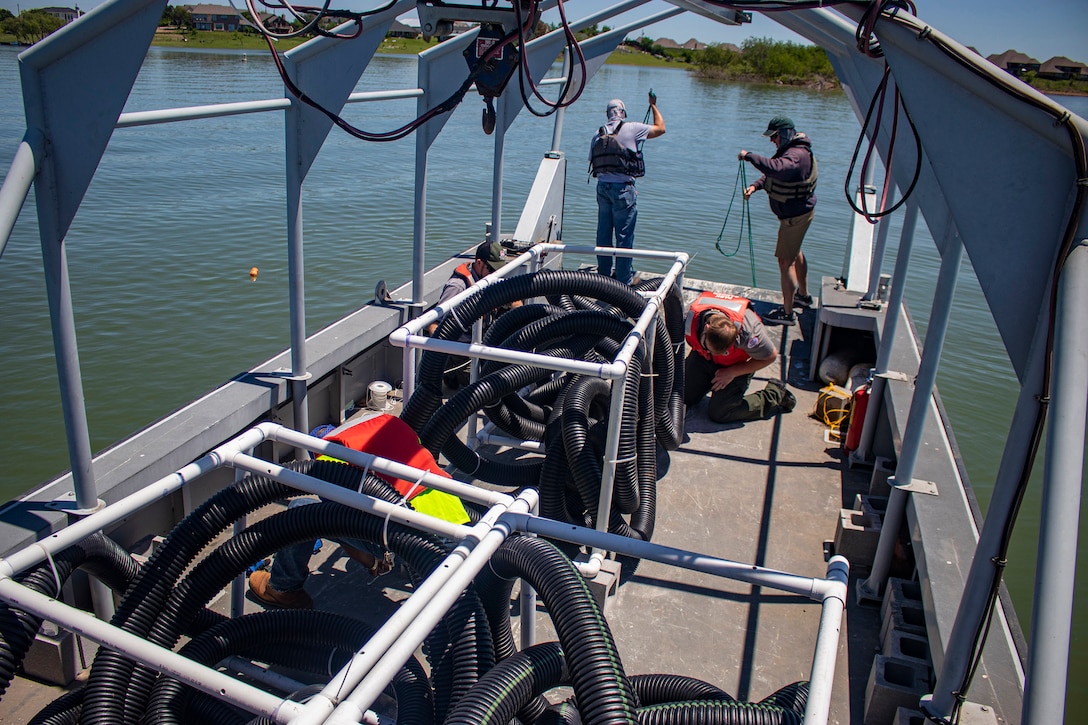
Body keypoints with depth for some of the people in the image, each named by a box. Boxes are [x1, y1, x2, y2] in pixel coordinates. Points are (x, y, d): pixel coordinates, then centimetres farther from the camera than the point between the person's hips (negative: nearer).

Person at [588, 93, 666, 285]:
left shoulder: (598, 133, 7)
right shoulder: (632, 128, -5)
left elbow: (592, 162, 11)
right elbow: (660, 128, 6)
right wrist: (653, 105, 18)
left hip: (602, 186, 5)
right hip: (623, 188, -5)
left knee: (603, 233, 14)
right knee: (624, 235, 1)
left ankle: (603, 274, 23)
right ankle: (624, 278, 7)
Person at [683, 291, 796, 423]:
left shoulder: (745, 331, -40)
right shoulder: (689, 318, -35)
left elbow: (770, 356, -20)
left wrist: (732, 372, -20)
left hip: (737, 363, -3)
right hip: (702, 358, 3)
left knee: (718, 413, -12)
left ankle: (775, 395, 7)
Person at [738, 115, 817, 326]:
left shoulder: (797, 155, -27)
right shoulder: (790, 151, 9)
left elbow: (777, 168, -48)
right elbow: (772, 173, 11)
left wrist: (749, 156, -41)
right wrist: (755, 185, -9)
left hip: (795, 215, -12)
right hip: (798, 212, 12)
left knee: (785, 261, -9)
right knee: (795, 253, 27)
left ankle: (787, 312, -4)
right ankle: (803, 295, 47)